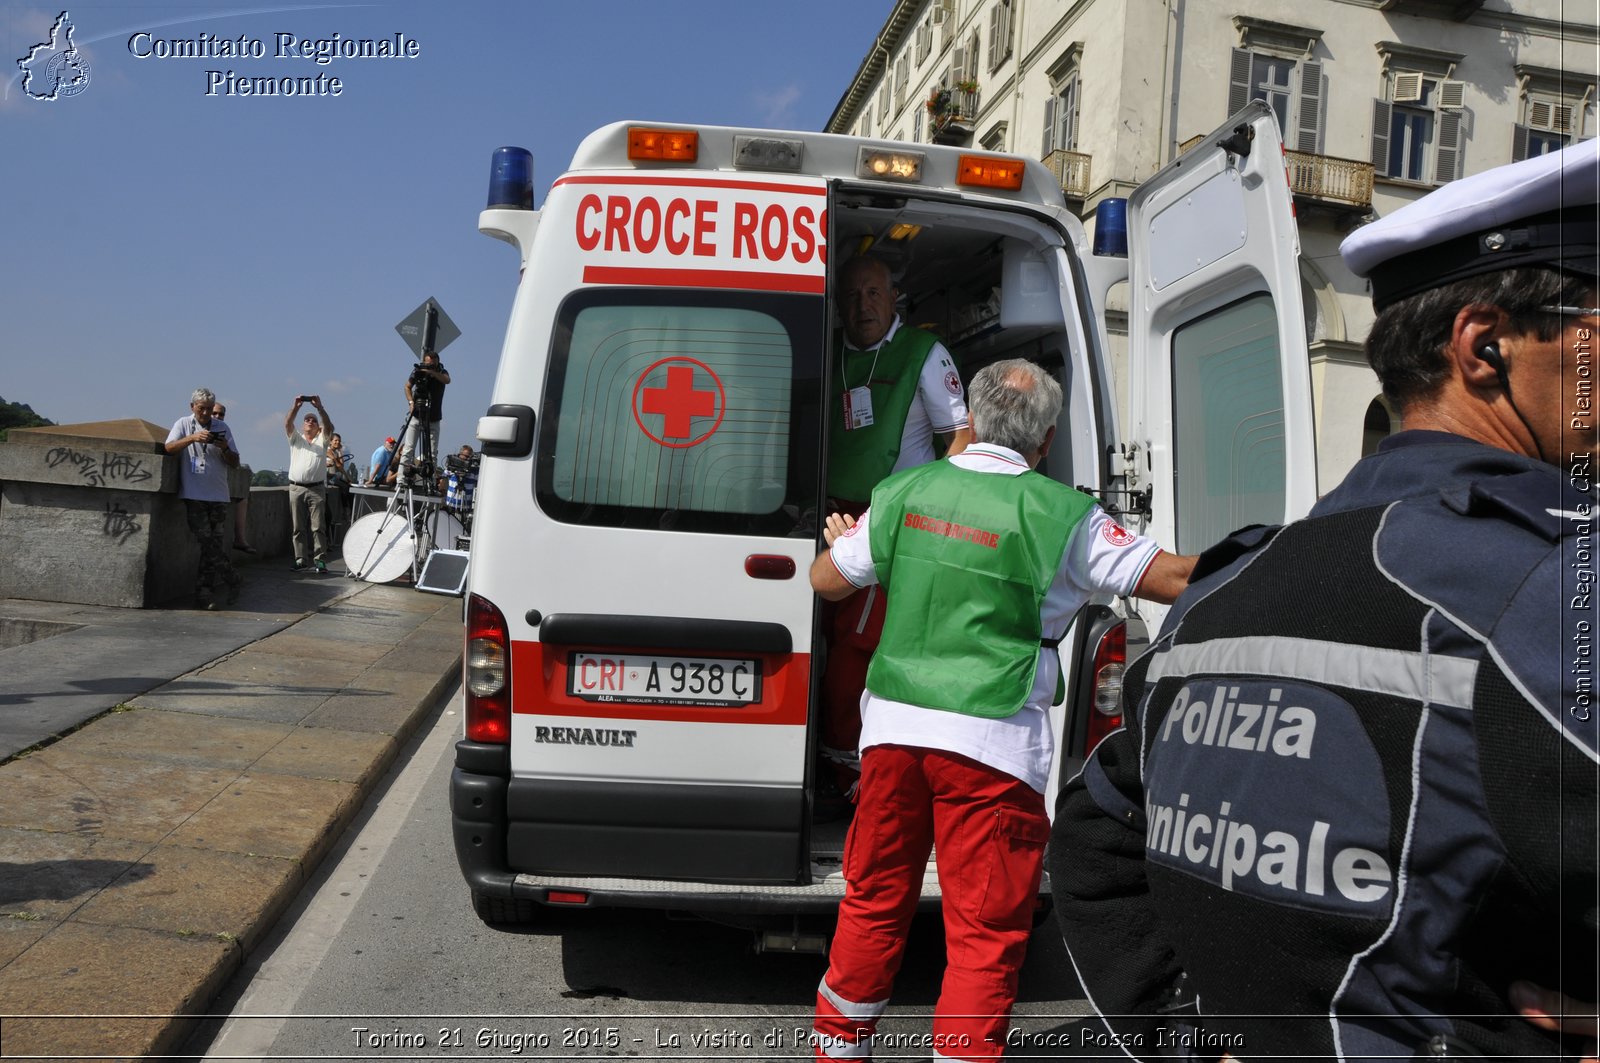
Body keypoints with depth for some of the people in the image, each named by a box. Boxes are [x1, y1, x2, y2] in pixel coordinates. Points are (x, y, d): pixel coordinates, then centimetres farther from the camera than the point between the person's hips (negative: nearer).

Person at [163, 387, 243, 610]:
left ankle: (204, 594, 7)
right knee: (209, 544, -9)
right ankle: (233, 580, 2)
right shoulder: (183, 424, 9)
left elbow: (235, 463, 12)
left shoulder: (222, 428, 13)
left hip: (218, 495, 2)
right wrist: (193, 438, -21)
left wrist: (225, 448, -8)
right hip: (194, 495, -2)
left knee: (211, 545, 2)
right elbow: (169, 447, -8)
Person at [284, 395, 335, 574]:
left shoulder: (322, 439, 13)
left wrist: (319, 407, -17)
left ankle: (320, 560, -6)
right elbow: (287, 424, -2)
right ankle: (300, 559, 6)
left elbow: (329, 426, -6)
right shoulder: (295, 438, 16)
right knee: (298, 527, 2)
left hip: (316, 488, -2)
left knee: (318, 527, -6)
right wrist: (296, 407, -16)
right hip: (296, 487, 2)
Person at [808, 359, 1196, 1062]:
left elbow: (828, 581, 12)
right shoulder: (1061, 516, -8)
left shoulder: (907, 491, 2)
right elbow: (1175, 579, -2)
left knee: (872, 900, 21)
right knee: (985, 931, 7)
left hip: (894, 727, 5)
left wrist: (840, 540, 34)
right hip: (993, 743, -4)